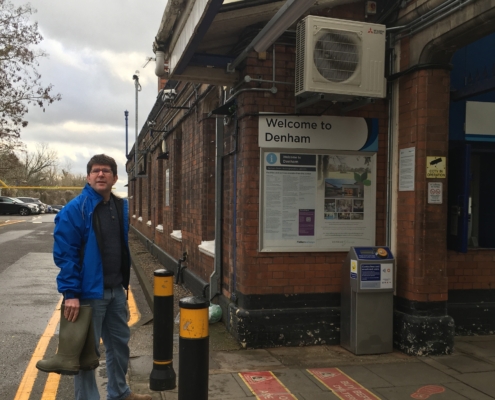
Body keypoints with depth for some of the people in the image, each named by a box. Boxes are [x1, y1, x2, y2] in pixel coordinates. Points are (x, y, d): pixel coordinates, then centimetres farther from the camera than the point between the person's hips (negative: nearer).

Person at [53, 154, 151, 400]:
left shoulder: (121, 206, 6)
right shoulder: (74, 210, -15)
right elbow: (64, 254, -18)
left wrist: (124, 281, 11)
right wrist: (70, 293, -20)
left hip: (116, 290, 7)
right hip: (89, 291, -7)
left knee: (119, 342, 19)